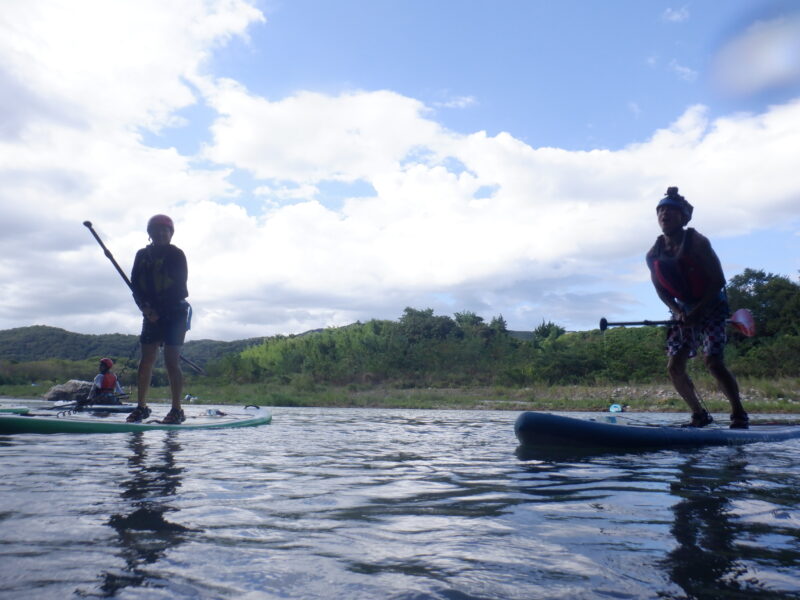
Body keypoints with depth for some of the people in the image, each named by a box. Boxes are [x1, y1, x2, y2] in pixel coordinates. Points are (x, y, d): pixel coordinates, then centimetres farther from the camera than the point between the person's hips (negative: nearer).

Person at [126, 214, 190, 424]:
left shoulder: (176, 255, -2)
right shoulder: (142, 255, 12)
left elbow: (179, 288, -10)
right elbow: (135, 285, 5)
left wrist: (159, 310, -15)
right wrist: (146, 308, -11)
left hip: (174, 314, -4)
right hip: (151, 314, 5)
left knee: (171, 362, -7)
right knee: (146, 359, 3)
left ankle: (177, 410, -3)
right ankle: (141, 407, 12)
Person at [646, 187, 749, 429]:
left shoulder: (697, 243, -17)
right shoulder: (654, 254, -3)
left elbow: (718, 281, -16)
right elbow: (660, 288, 5)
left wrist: (697, 311, -21)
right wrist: (676, 311, -11)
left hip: (711, 307, -5)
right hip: (683, 312, 5)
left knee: (713, 362, -16)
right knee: (674, 367, -2)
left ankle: (739, 414, 2)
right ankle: (700, 415, 15)